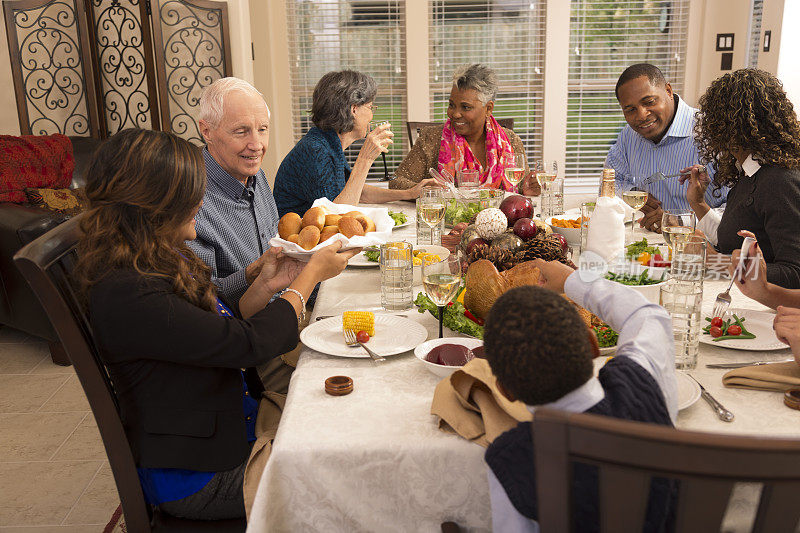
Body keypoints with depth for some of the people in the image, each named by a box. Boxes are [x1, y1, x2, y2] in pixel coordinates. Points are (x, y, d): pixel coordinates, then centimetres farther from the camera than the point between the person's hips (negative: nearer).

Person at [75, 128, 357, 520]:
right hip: (195, 476, -9)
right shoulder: (127, 295, -28)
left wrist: (265, 286, -6)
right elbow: (248, 343, -27)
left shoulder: (161, 260, 3)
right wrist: (312, 274, -15)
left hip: (236, 423, 9)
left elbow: (221, 333, 10)